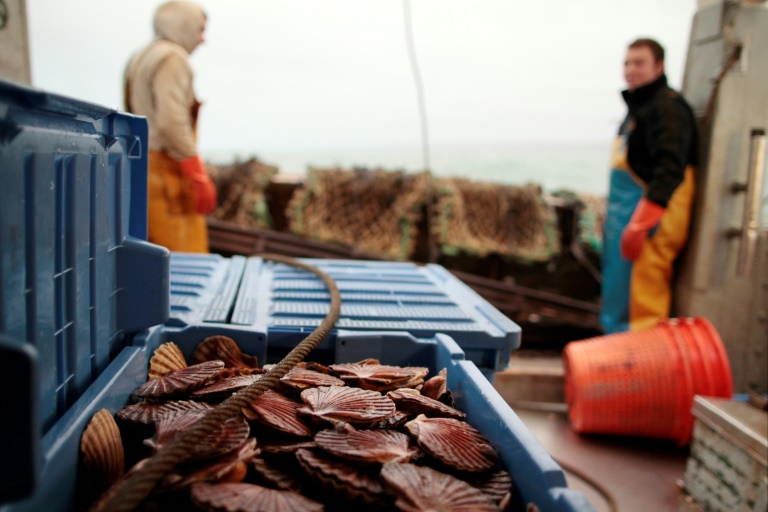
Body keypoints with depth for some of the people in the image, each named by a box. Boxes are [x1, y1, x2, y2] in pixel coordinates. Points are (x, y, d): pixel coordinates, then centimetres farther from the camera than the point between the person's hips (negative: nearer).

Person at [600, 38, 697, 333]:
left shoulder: (667, 107, -12)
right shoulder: (637, 106, 19)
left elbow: (669, 171, -23)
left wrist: (640, 223, -28)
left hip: (651, 221, -10)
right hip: (631, 219, 10)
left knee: (639, 304, -10)